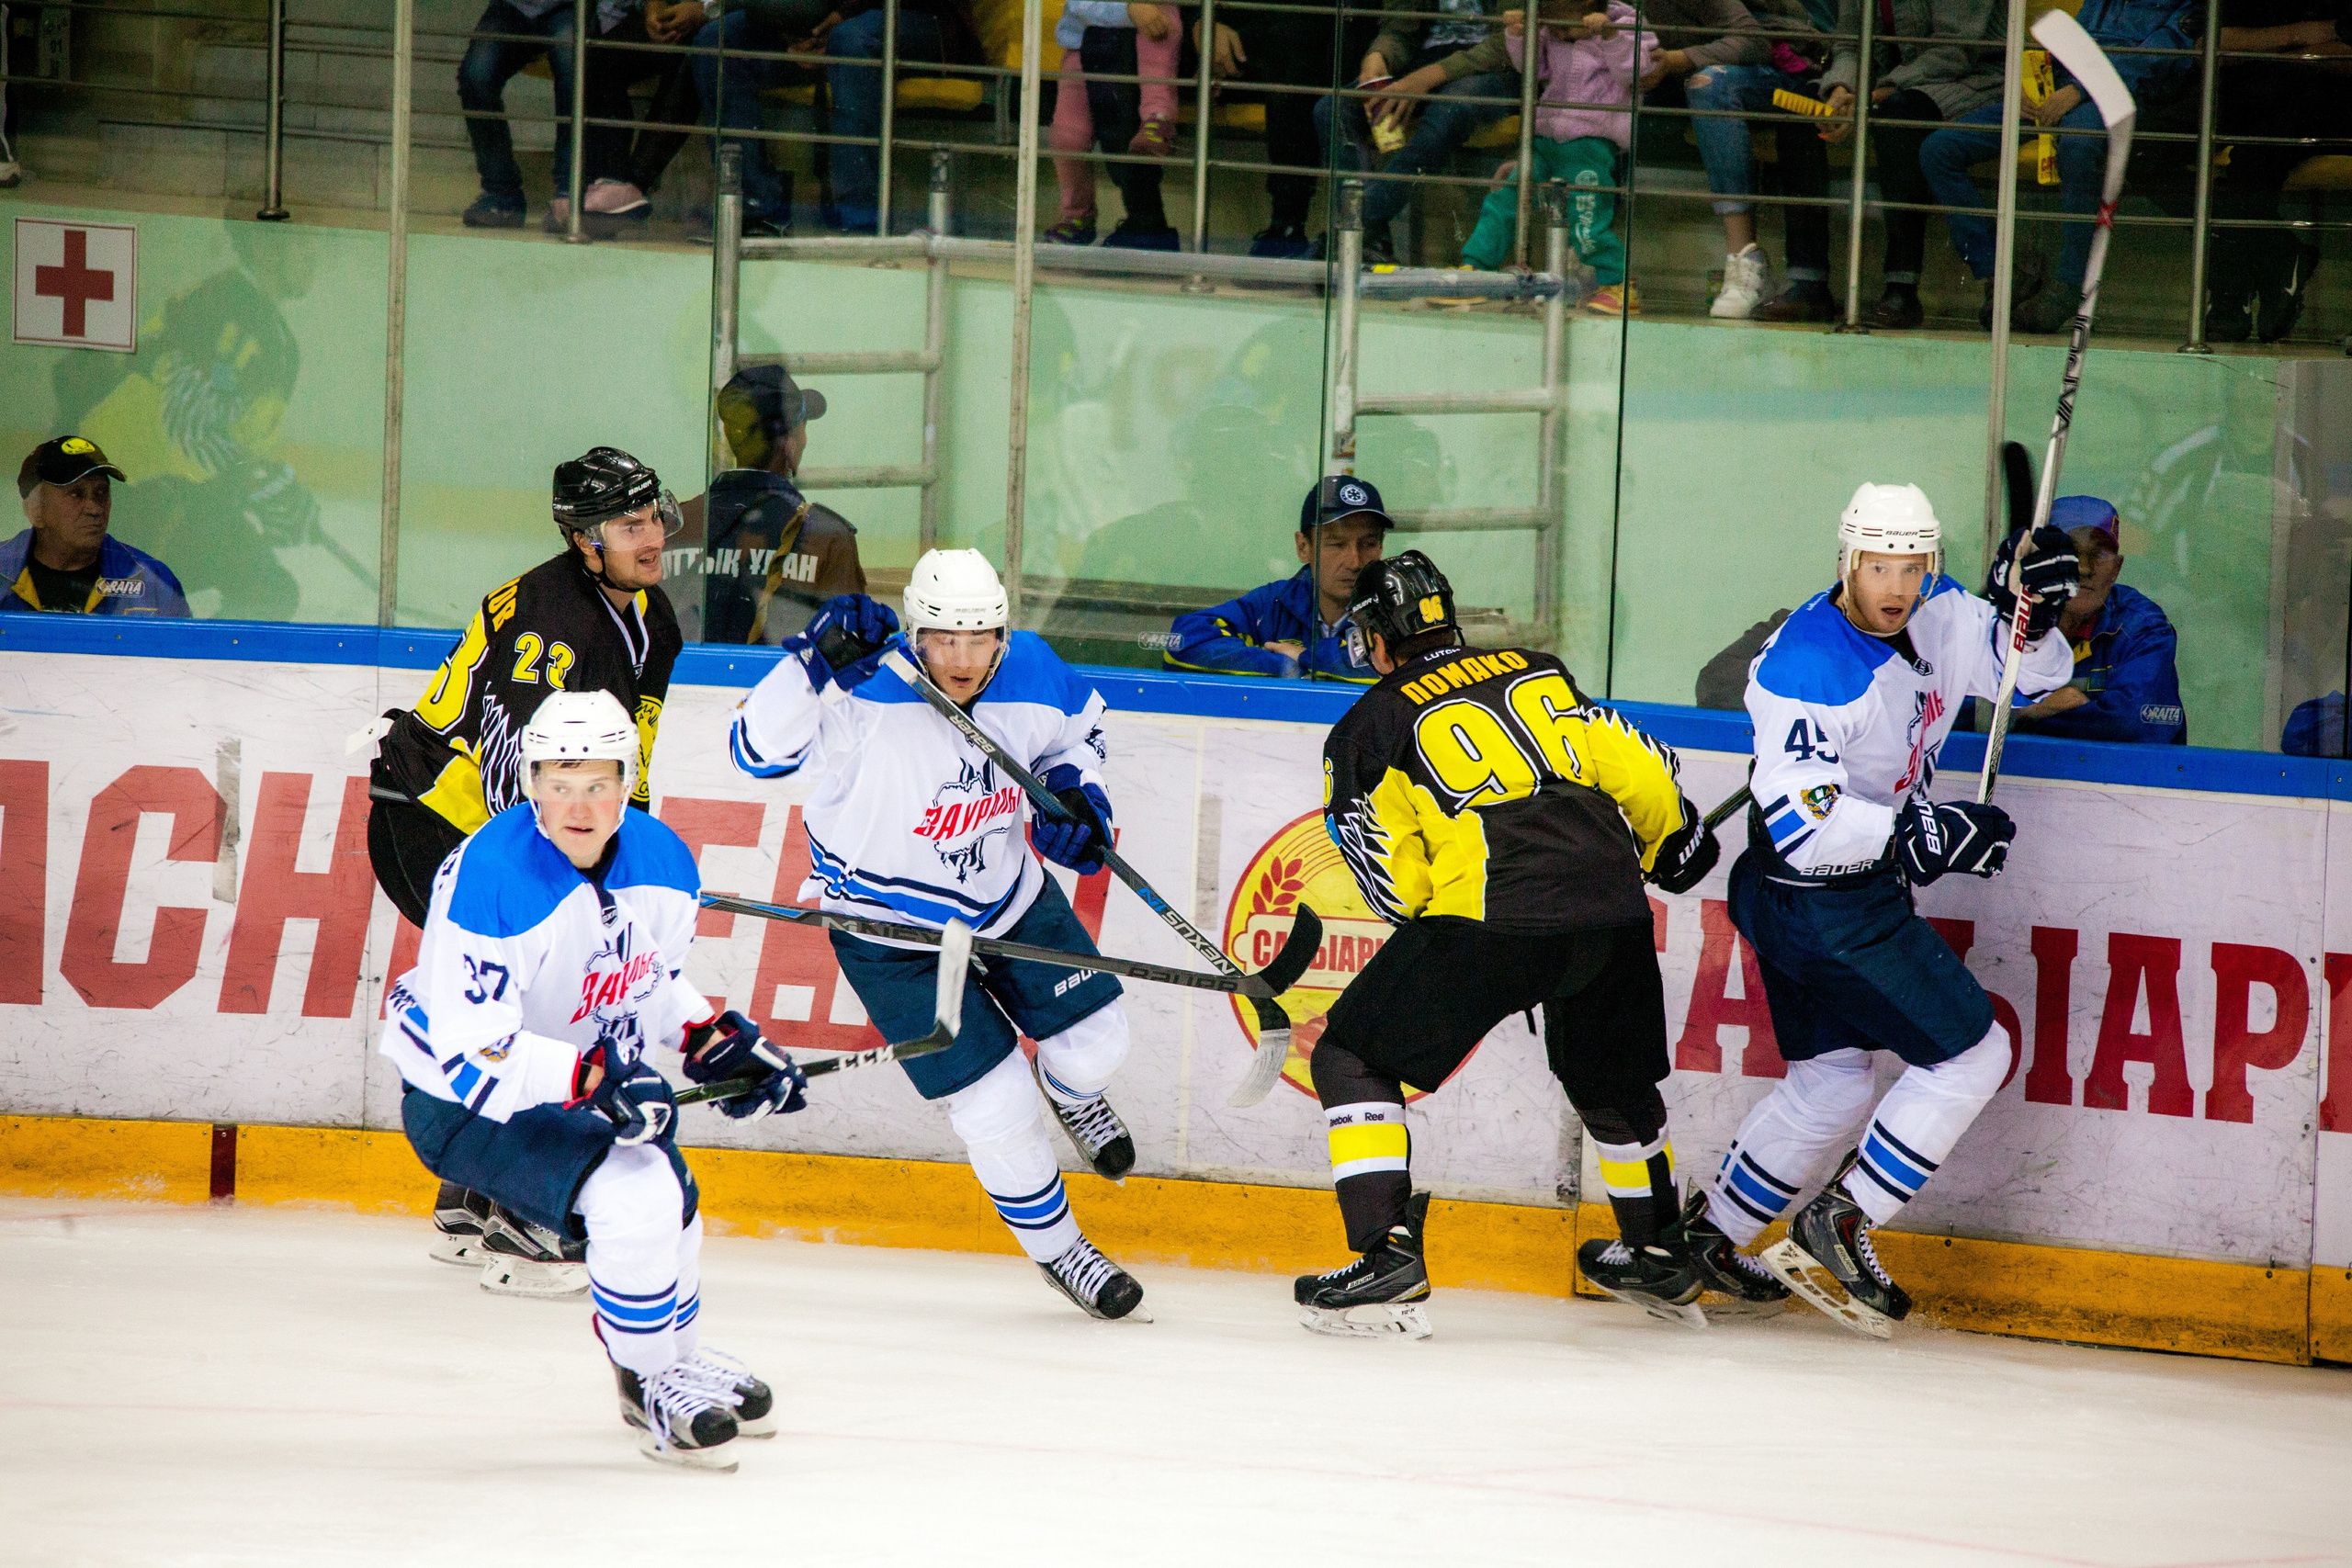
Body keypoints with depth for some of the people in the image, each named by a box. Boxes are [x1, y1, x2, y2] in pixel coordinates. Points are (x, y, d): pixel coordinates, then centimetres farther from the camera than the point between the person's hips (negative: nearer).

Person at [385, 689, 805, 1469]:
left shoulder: (662, 863, -6)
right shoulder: (491, 879, -31)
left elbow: (651, 981, 14)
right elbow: (469, 1044, -33)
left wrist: (716, 1042, -1)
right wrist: (592, 1080, -40)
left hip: (592, 1073, 8)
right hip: (463, 1101, -8)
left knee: (669, 1205, 18)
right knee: (633, 1199, -24)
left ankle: (678, 1361, 47)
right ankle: (656, 1389, -4)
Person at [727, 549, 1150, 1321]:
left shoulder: (1030, 676, -14)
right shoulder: (863, 695, -30)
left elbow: (1077, 727, 8)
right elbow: (758, 749, -39)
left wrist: (1076, 792, -10)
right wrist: (818, 661, -50)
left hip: (1010, 895, 5)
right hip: (892, 930, -5)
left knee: (1093, 1039, 9)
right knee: (994, 1104, -4)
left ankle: (1073, 1092, 49)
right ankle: (1057, 1251, 21)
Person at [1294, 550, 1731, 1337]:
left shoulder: (1369, 727, 12)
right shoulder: (1538, 673, 22)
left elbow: (1397, 885, 7)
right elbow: (1633, 768, 16)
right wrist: (1673, 843, 34)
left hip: (1488, 917, -5)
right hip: (1612, 910, 5)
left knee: (1353, 1060, 8)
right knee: (1616, 1085, 30)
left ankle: (1389, 1255, -5)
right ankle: (1658, 1259, 41)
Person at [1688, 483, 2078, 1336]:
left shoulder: (1936, 617, -2)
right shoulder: (1806, 665, -27)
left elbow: (2029, 673, 9)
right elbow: (1800, 823, -32)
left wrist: (2033, 618, -12)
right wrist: (1919, 834, -38)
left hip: (1860, 888, 9)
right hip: (1819, 904, -9)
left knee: (1830, 1084, 22)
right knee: (1970, 1054, -5)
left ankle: (1705, 1234, 33)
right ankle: (1838, 1226, 1)